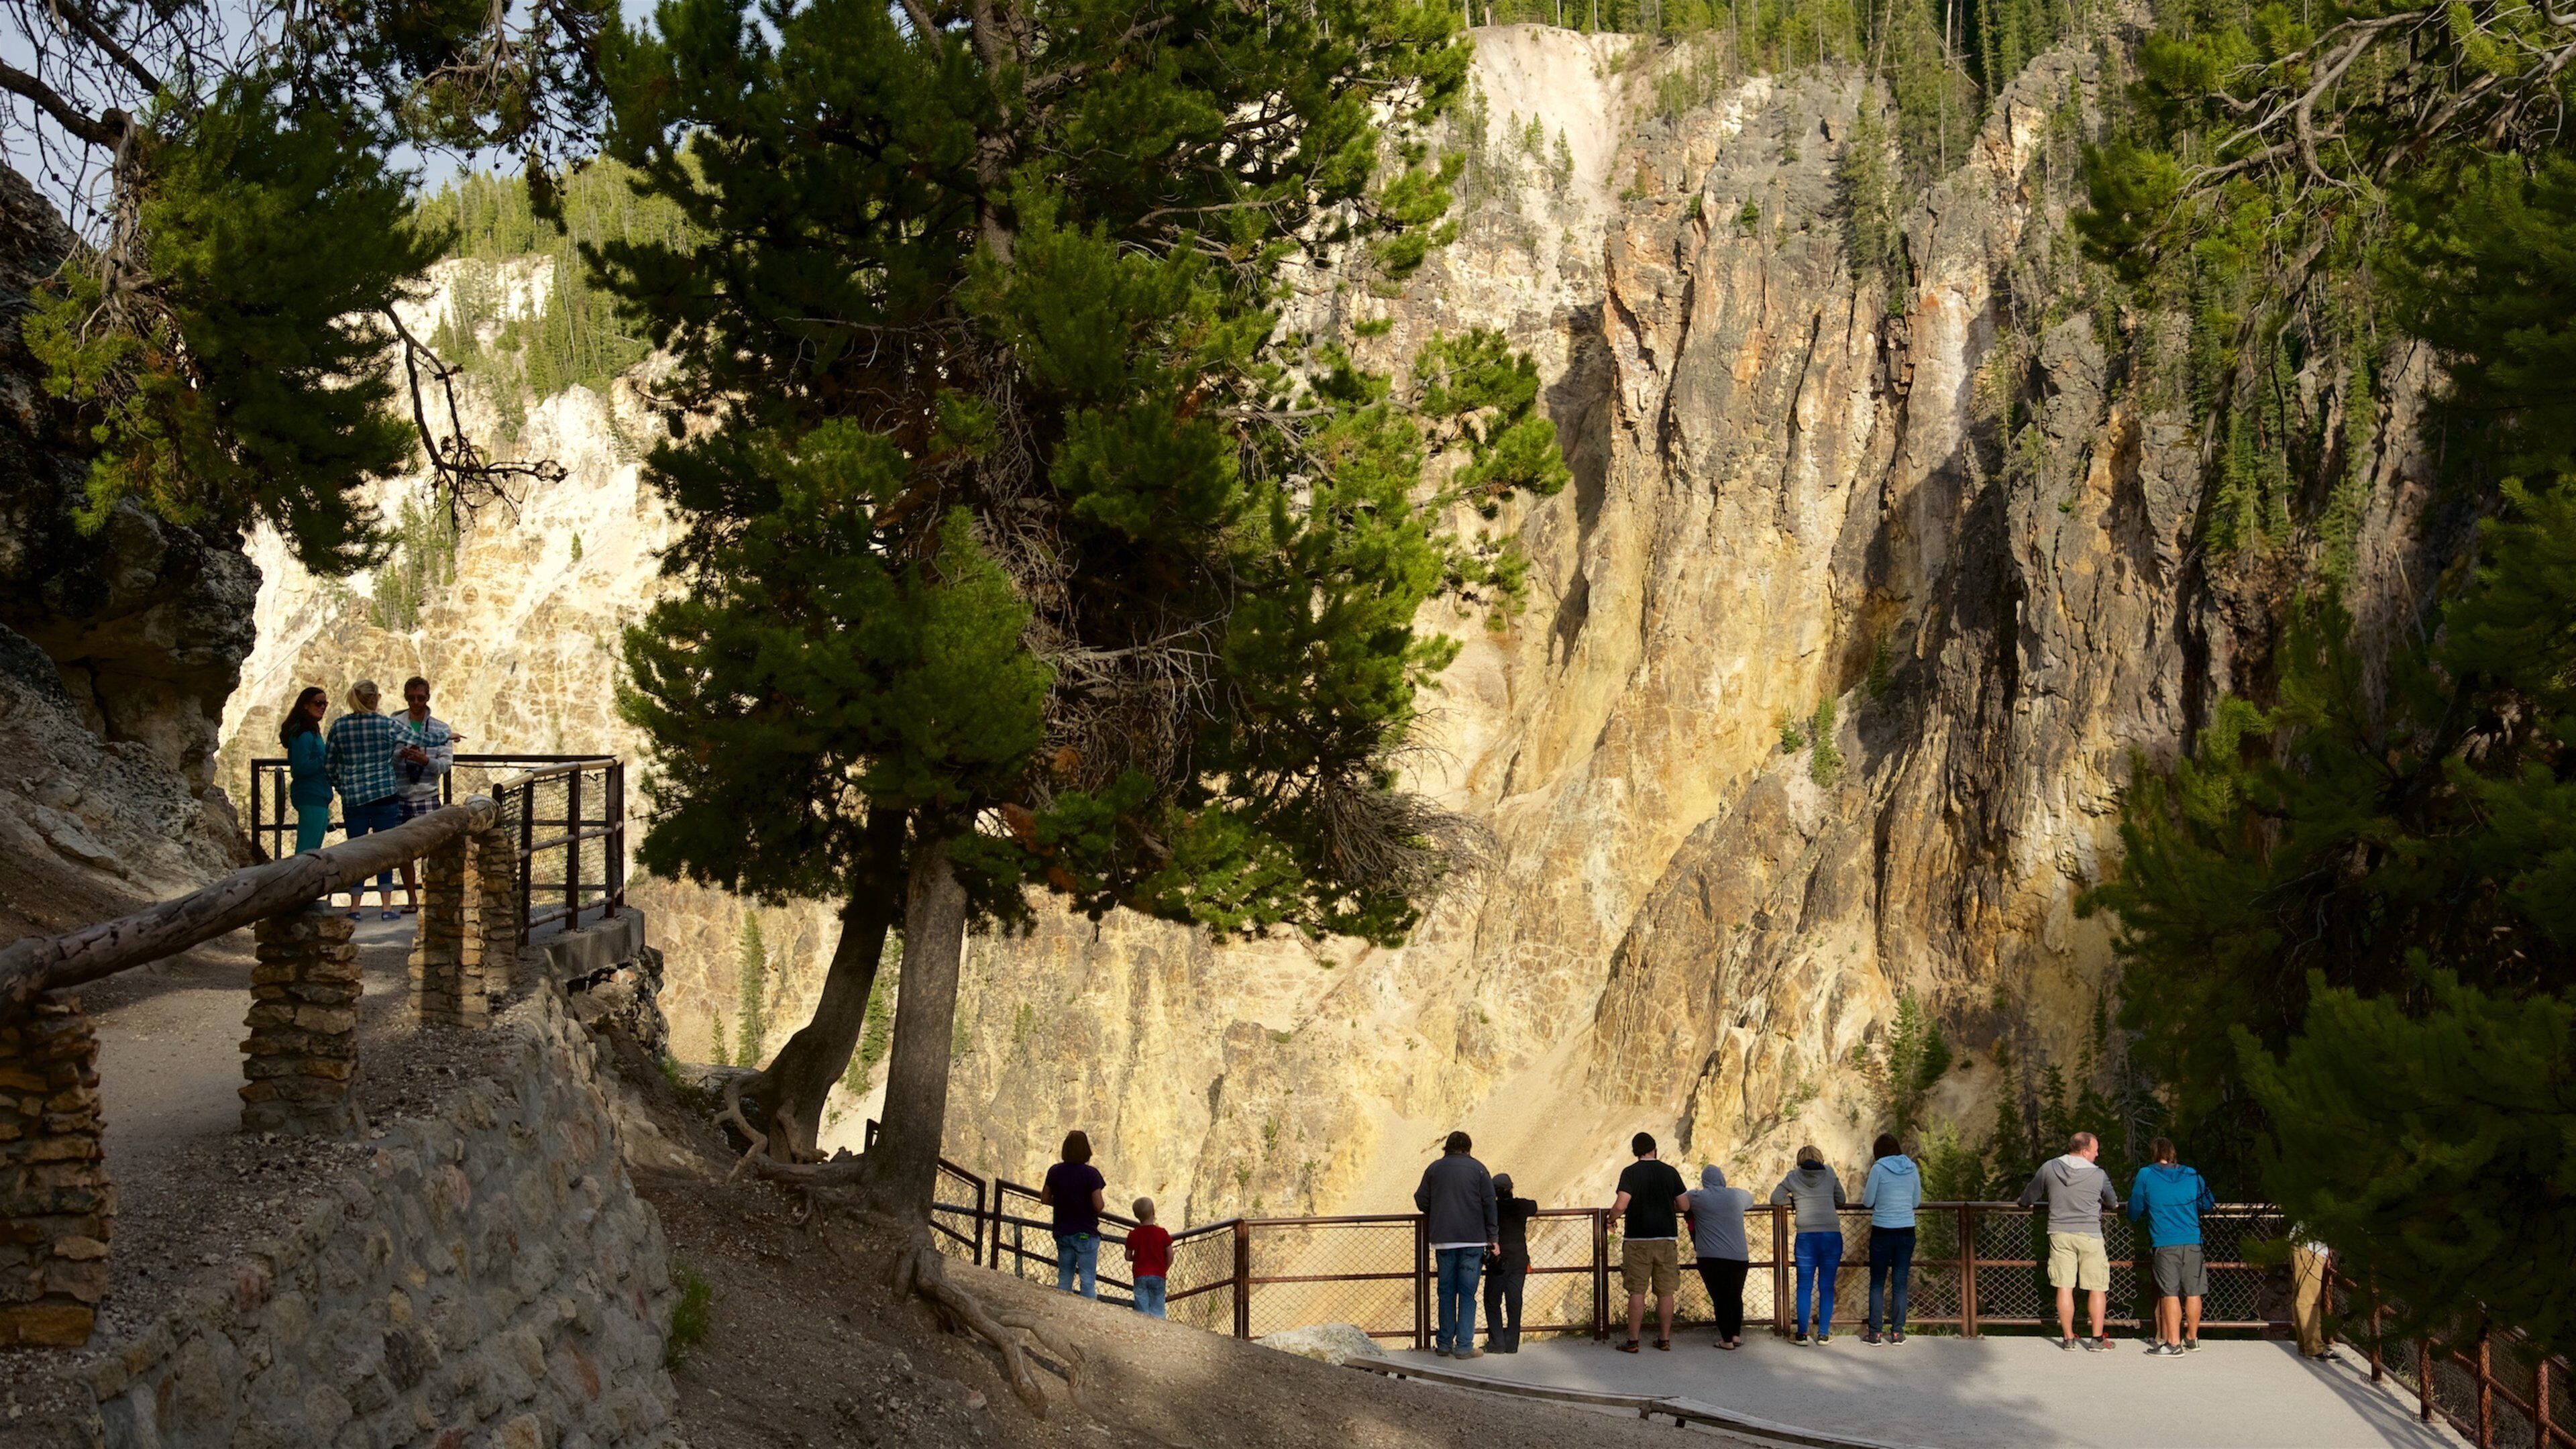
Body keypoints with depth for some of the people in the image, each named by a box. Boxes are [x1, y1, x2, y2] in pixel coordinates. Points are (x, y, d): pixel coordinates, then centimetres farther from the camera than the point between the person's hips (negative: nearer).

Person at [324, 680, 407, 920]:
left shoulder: (339, 726, 0)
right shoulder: (387, 725, -7)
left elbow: (328, 764, 5)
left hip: (353, 799, 2)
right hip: (385, 795, -2)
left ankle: (356, 907, 9)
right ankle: (387, 906, 5)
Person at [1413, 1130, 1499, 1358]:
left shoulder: (1434, 1169, 6)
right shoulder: (1478, 1169, 1)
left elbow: (1421, 1200, 5)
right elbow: (1489, 1204, -2)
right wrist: (1493, 1238, 3)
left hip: (1442, 1239, 2)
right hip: (1473, 1238, -2)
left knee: (1446, 1291, 10)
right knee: (1468, 1292, 0)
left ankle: (1445, 1344, 12)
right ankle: (1464, 1346, -4)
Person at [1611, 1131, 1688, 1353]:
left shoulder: (1630, 1173, -6)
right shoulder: (1670, 1172, 3)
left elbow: (1621, 1206, -16)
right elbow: (1684, 1205, 4)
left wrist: (1612, 1212, 6)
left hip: (1638, 1239, -3)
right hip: (1667, 1238, 3)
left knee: (1637, 1291, 0)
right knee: (1665, 1292, 8)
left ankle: (1633, 1341, 1)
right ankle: (1664, 1339, 12)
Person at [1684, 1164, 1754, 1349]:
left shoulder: (1698, 1198, -3)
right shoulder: (1737, 1196, 6)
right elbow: (1751, 1200, 26)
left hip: (1711, 1258, -3)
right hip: (1739, 1257, 3)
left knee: (1720, 1299, 3)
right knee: (1736, 1297, 17)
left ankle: (1727, 1339, 3)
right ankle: (1736, 1335, 19)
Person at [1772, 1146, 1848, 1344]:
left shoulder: (1794, 1176, 6)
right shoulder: (1830, 1174, 9)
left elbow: (1775, 1199, 14)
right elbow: (1841, 1201, 16)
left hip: (1806, 1236, -1)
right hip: (1832, 1235, 1)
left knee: (1804, 1287, 6)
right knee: (1827, 1287, 7)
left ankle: (1801, 1334, 5)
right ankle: (1824, 1334, 8)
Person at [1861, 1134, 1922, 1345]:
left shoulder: (1879, 1168, -8)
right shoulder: (1912, 1168, 4)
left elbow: (1868, 1202, -4)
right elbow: (1916, 1202, 12)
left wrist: (1865, 1191, 17)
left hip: (1882, 1232, -3)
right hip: (1906, 1231, 3)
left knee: (1877, 1282, 5)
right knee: (1900, 1283, 9)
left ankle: (1875, 1333, 5)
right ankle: (1897, 1332, 10)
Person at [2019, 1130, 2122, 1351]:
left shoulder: (2049, 1168, -2)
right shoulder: (2098, 1175, -6)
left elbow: (2029, 1198, 9)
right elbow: (2112, 1203, 12)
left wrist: (2025, 1202, 33)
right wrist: (2113, 1205, 36)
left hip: (2059, 1233, 2)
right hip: (2089, 1234, -2)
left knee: (2064, 1287, 5)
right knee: (2097, 1288, 7)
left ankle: (2068, 1338, 7)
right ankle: (2097, 1339, 9)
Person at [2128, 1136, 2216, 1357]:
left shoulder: (2146, 1175, 3)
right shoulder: (2192, 1175, 11)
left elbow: (2134, 1212, 8)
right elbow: (2208, 1204, 21)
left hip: (2165, 1243, -3)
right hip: (2192, 1242, 3)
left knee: (2170, 1293, -3)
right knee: (2193, 1292, 9)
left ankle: (2173, 1343, -7)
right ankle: (2192, 1339, 21)